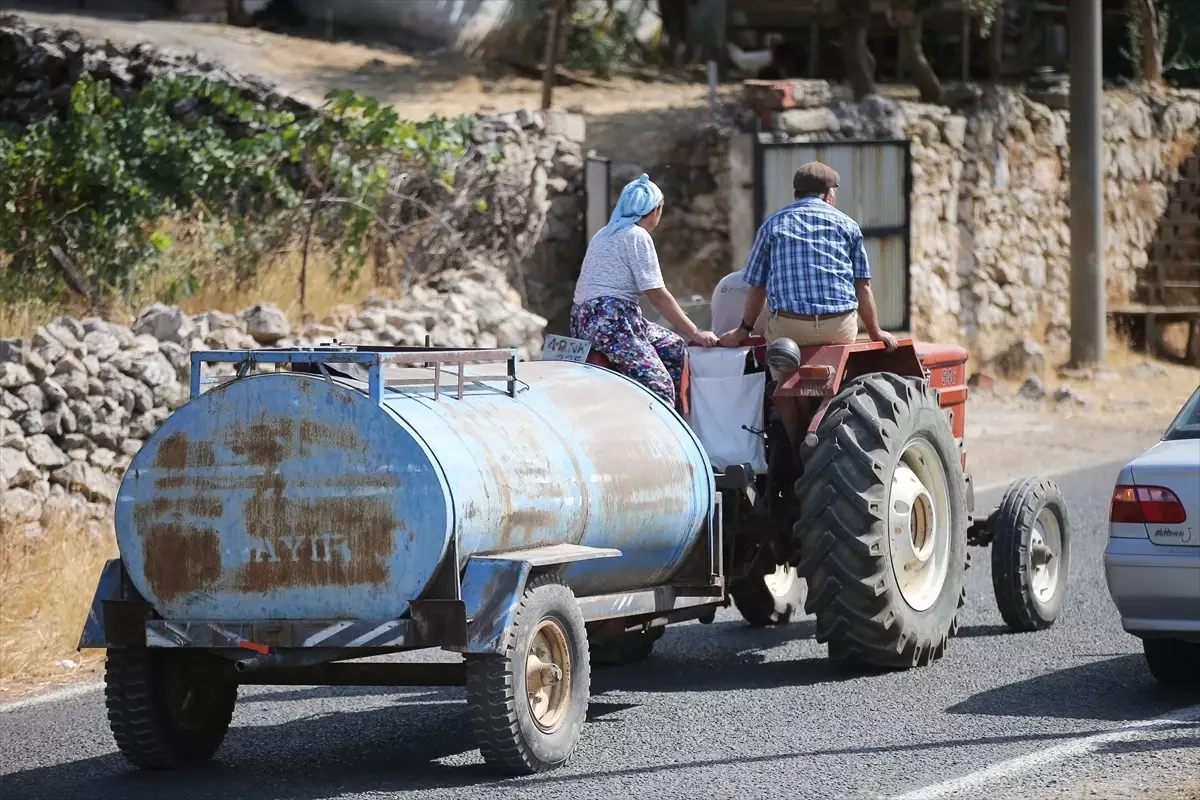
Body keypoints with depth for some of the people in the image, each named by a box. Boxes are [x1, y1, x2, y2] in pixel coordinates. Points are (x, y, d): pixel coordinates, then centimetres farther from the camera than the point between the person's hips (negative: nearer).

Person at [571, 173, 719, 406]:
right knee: (660, 387, -15)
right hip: (610, 322, -10)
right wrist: (695, 333, -8)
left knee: (675, 348, 17)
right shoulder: (638, 237, -8)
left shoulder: (605, 234, 20)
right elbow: (658, 296, -11)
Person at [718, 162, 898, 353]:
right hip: (840, 329, 1)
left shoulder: (773, 224, 14)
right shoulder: (847, 224, 13)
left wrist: (744, 329, 29)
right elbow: (863, 287, 9)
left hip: (788, 330, -1)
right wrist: (875, 332, 18)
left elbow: (757, 286, 17)